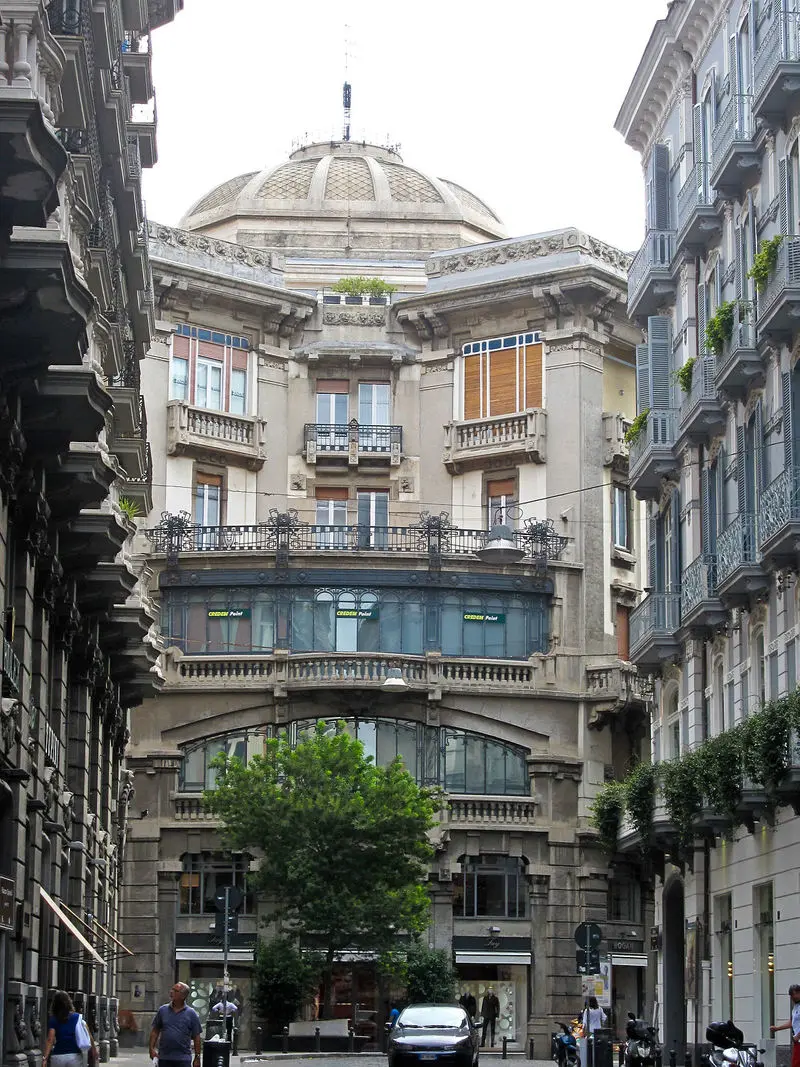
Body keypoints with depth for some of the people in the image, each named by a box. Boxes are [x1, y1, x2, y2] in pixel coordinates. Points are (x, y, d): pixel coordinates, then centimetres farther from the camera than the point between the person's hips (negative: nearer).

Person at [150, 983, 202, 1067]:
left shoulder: (191, 1014, -1)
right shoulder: (163, 1010, 6)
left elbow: (196, 1037, 0)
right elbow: (155, 1031, 10)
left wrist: (197, 1057, -3)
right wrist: (152, 1048, 0)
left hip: (183, 1059, -3)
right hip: (164, 1058, 3)